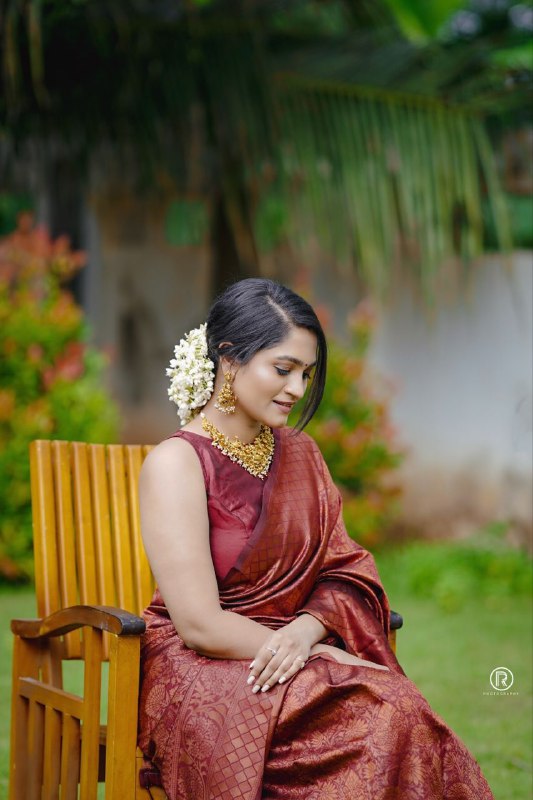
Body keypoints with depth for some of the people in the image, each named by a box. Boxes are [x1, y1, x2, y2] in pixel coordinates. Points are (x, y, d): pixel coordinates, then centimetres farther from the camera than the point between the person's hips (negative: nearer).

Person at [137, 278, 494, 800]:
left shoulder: (298, 453, 14)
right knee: (382, 719, -30)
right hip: (201, 673, -6)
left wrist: (307, 631, -13)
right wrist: (328, 657, -13)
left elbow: (348, 572, 9)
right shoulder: (176, 463, -8)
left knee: (402, 711, -27)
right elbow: (201, 625, -14)